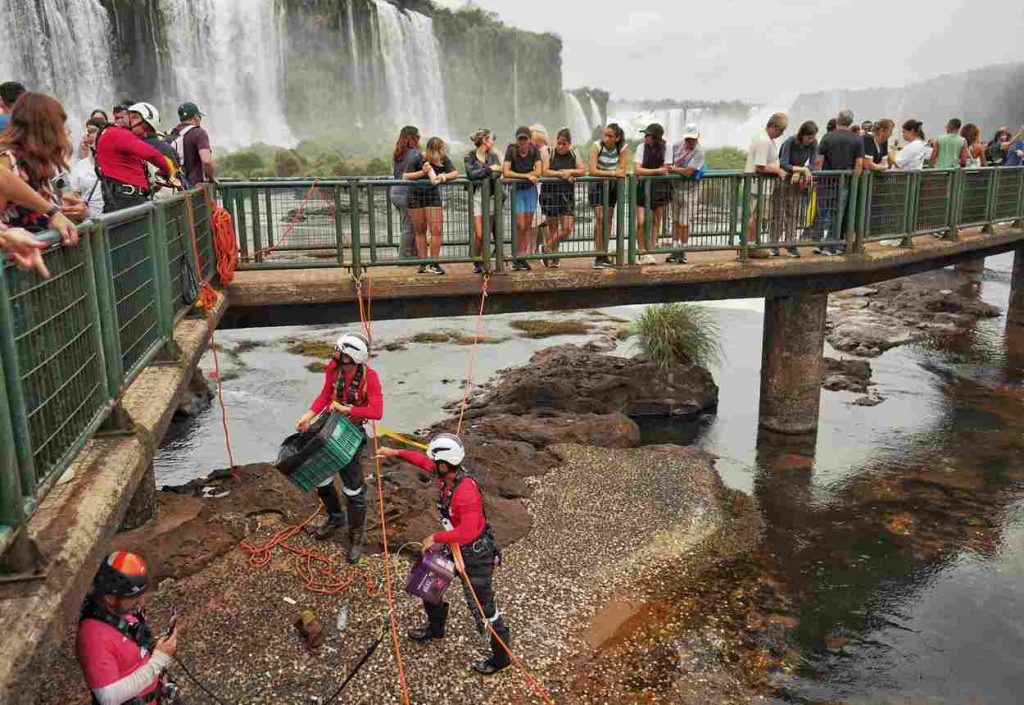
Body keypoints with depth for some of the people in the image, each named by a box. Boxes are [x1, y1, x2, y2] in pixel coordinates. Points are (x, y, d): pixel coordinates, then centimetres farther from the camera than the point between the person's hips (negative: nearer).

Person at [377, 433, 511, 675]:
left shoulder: (466, 492, -36)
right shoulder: (445, 474, -10)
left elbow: (468, 531, -42)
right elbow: (423, 461, 12)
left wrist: (436, 538, -31)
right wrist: (396, 453, 14)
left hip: (475, 554, -9)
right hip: (454, 547, 9)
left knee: (482, 607, 2)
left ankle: (501, 656, 24)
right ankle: (436, 628, 48)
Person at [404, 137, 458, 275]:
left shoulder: (443, 159, -8)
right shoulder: (418, 159, -15)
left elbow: (455, 173, -12)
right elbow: (405, 176, -16)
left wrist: (444, 176, -32)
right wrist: (422, 172, -27)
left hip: (433, 196, 2)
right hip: (415, 197, -2)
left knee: (436, 230, -7)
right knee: (420, 231, 7)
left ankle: (434, 263, 0)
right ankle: (423, 263, 15)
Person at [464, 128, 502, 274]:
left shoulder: (493, 156, 13)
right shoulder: (469, 156, 3)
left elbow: (497, 173, -3)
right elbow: (471, 173, -14)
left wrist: (481, 174, -18)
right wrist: (489, 169, -10)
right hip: (476, 196, -3)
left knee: (487, 234, 2)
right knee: (479, 235, -7)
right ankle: (476, 262, 11)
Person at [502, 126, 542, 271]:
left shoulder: (534, 150, -6)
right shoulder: (511, 151, -12)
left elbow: (538, 172, -16)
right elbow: (506, 172, -22)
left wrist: (518, 175, -20)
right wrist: (527, 176, -24)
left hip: (530, 189, 3)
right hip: (517, 190, -3)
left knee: (528, 225, 3)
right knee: (520, 226, -6)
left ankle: (521, 257, 12)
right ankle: (517, 258, 6)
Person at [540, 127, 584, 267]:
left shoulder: (573, 155, 11)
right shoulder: (549, 154, 0)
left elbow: (582, 171, 4)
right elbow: (545, 172, -12)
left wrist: (569, 172, -12)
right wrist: (562, 174, -17)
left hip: (568, 195, 3)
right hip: (550, 193, -3)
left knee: (567, 229, -3)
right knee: (553, 227, 4)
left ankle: (547, 248, 19)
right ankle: (553, 256, 19)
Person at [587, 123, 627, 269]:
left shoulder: (622, 148, -9)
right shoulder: (597, 146, -17)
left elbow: (622, 172, -11)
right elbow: (592, 170, -24)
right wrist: (613, 173, -23)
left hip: (612, 186, 4)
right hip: (597, 185, -4)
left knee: (609, 219, 8)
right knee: (600, 217, -16)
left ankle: (604, 255, 19)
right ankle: (599, 257, -16)